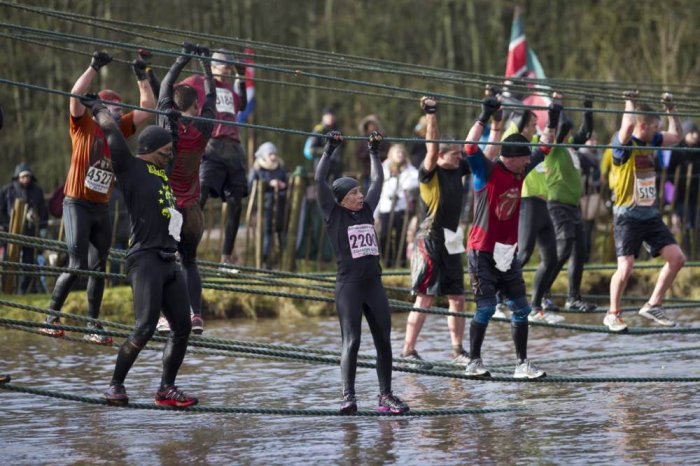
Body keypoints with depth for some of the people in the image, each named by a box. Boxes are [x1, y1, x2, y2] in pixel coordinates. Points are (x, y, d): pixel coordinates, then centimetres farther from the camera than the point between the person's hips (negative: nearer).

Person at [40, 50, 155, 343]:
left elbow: (147, 108, 14)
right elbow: (75, 96, -20)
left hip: (102, 208, 6)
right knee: (77, 265, -12)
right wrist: (94, 68, -23)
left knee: (98, 268, 5)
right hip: (77, 204, -6)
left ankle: (92, 325, 9)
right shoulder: (84, 126, -4)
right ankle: (50, 317, 1)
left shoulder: (119, 130, 10)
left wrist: (142, 78, 4)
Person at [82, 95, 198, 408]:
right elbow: (111, 130, -7)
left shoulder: (163, 171, 21)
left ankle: (166, 389, 14)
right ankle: (115, 385, -4)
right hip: (145, 259, -8)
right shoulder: (130, 168, -1)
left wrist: (174, 123, 46)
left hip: (169, 261, 8)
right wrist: (98, 109, 8)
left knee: (182, 327, 4)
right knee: (145, 328, -16)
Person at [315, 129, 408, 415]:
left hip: (374, 284, 6)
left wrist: (374, 151, 24)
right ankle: (348, 397, -11)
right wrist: (330, 149, -5)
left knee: (384, 341, 3)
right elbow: (320, 180, -7)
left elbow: (378, 180, 24)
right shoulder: (334, 214, 0)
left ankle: (385, 396, 8)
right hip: (348, 286, -6)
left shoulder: (366, 210, 13)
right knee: (351, 342, -11)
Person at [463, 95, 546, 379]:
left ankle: (522, 363, 10)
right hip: (483, 251, -7)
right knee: (486, 308, -7)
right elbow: (470, 147, -27)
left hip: (507, 251, 7)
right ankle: (474, 362, 5)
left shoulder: (520, 173, 9)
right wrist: (485, 117, -30)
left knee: (521, 308, 4)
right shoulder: (487, 171, -10)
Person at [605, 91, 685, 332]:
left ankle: (653, 305, 14)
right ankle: (613, 314, 7)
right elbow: (628, 125, -34)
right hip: (628, 215, -7)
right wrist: (630, 103, -18)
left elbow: (676, 136, 23)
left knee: (677, 258, 2)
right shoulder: (624, 144, -13)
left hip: (651, 215, 7)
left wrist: (671, 109, 15)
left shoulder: (651, 141, 9)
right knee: (625, 268, -14)